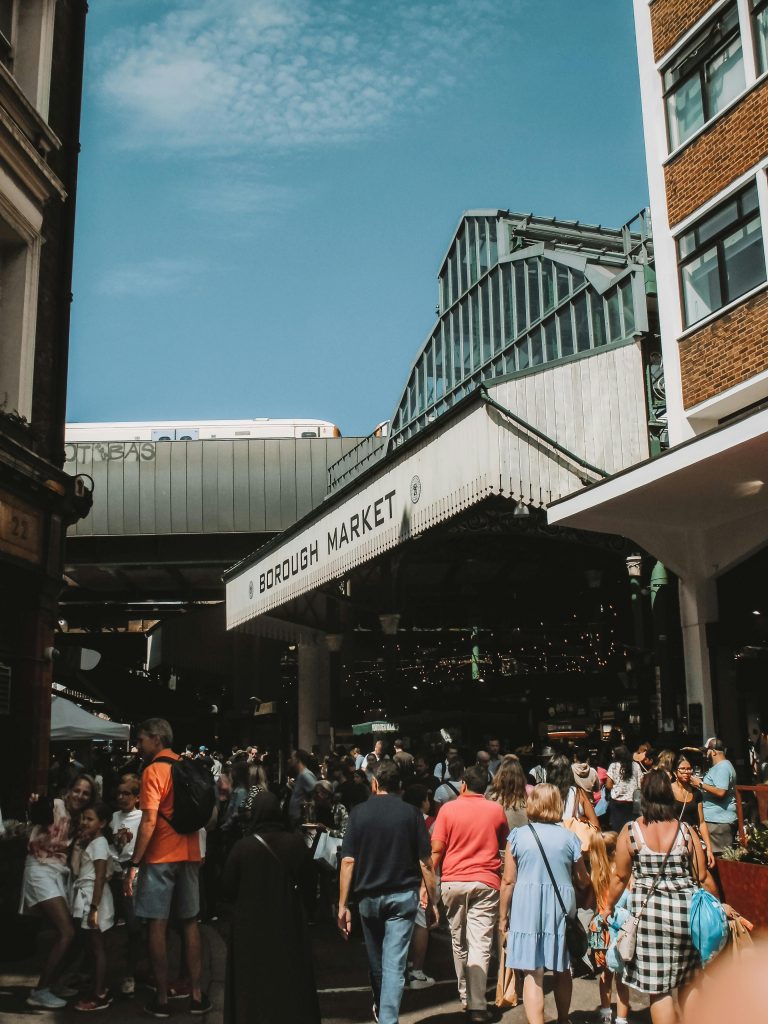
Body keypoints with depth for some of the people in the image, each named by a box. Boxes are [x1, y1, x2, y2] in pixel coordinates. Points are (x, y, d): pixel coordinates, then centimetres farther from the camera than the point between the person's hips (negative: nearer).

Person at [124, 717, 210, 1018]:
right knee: (190, 924, 11)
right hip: (189, 856, 6)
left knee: (157, 926, 3)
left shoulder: (153, 771, -12)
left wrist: (133, 865, -15)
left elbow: (149, 822, -19)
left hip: (160, 858, -6)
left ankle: (162, 998, 8)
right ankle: (196, 994, 14)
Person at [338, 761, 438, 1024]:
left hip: (369, 896, 2)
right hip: (403, 896, -2)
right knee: (395, 963, 0)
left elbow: (348, 861, -8)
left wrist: (342, 905, -5)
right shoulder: (411, 813, -5)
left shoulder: (359, 812, -4)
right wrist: (433, 901, 3)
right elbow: (426, 863, -6)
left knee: (376, 959, 21)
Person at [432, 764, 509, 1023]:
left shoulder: (448, 809, -2)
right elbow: (505, 845, 15)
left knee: (459, 941, 16)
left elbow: (436, 849, -4)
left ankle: (465, 996, 28)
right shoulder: (496, 810, 2)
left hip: (452, 882, 1)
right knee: (480, 944, -2)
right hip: (485, 883, -1)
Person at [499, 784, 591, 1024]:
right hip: (560, 907, 2)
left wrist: (503, 916, 8)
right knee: (562, 970, 20)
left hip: (526, 907, -2)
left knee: (532, 973, 1)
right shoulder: (569, 838, 2)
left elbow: (508, 881, -2)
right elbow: (583, 881, 9)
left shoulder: (517, 835, -2)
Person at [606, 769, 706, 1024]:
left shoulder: (630, 831, -4)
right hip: (685, 909, 2)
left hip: (648, 909, -2)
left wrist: (609, 907, 17)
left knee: (658, 988, 5)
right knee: (688, 982, 20)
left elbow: (620, 877, 2)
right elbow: (701, 876, 2)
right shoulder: (684, 830, -1)